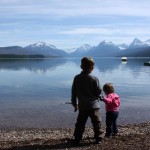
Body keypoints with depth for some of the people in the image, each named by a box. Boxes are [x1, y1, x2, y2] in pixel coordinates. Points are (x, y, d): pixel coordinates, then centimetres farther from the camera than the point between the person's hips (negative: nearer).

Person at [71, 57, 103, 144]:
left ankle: (77, 139, 19)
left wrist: (75, 103, 14)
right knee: (97, 123, 10)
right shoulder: (94, 79, -12)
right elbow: (99, 91, -8)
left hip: (82, 106, 3)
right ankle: (98, 138, 15)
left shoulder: (77, 78, -2)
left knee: (80, 123, 13)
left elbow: (73, 92, 4)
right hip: (93, 105, -3)